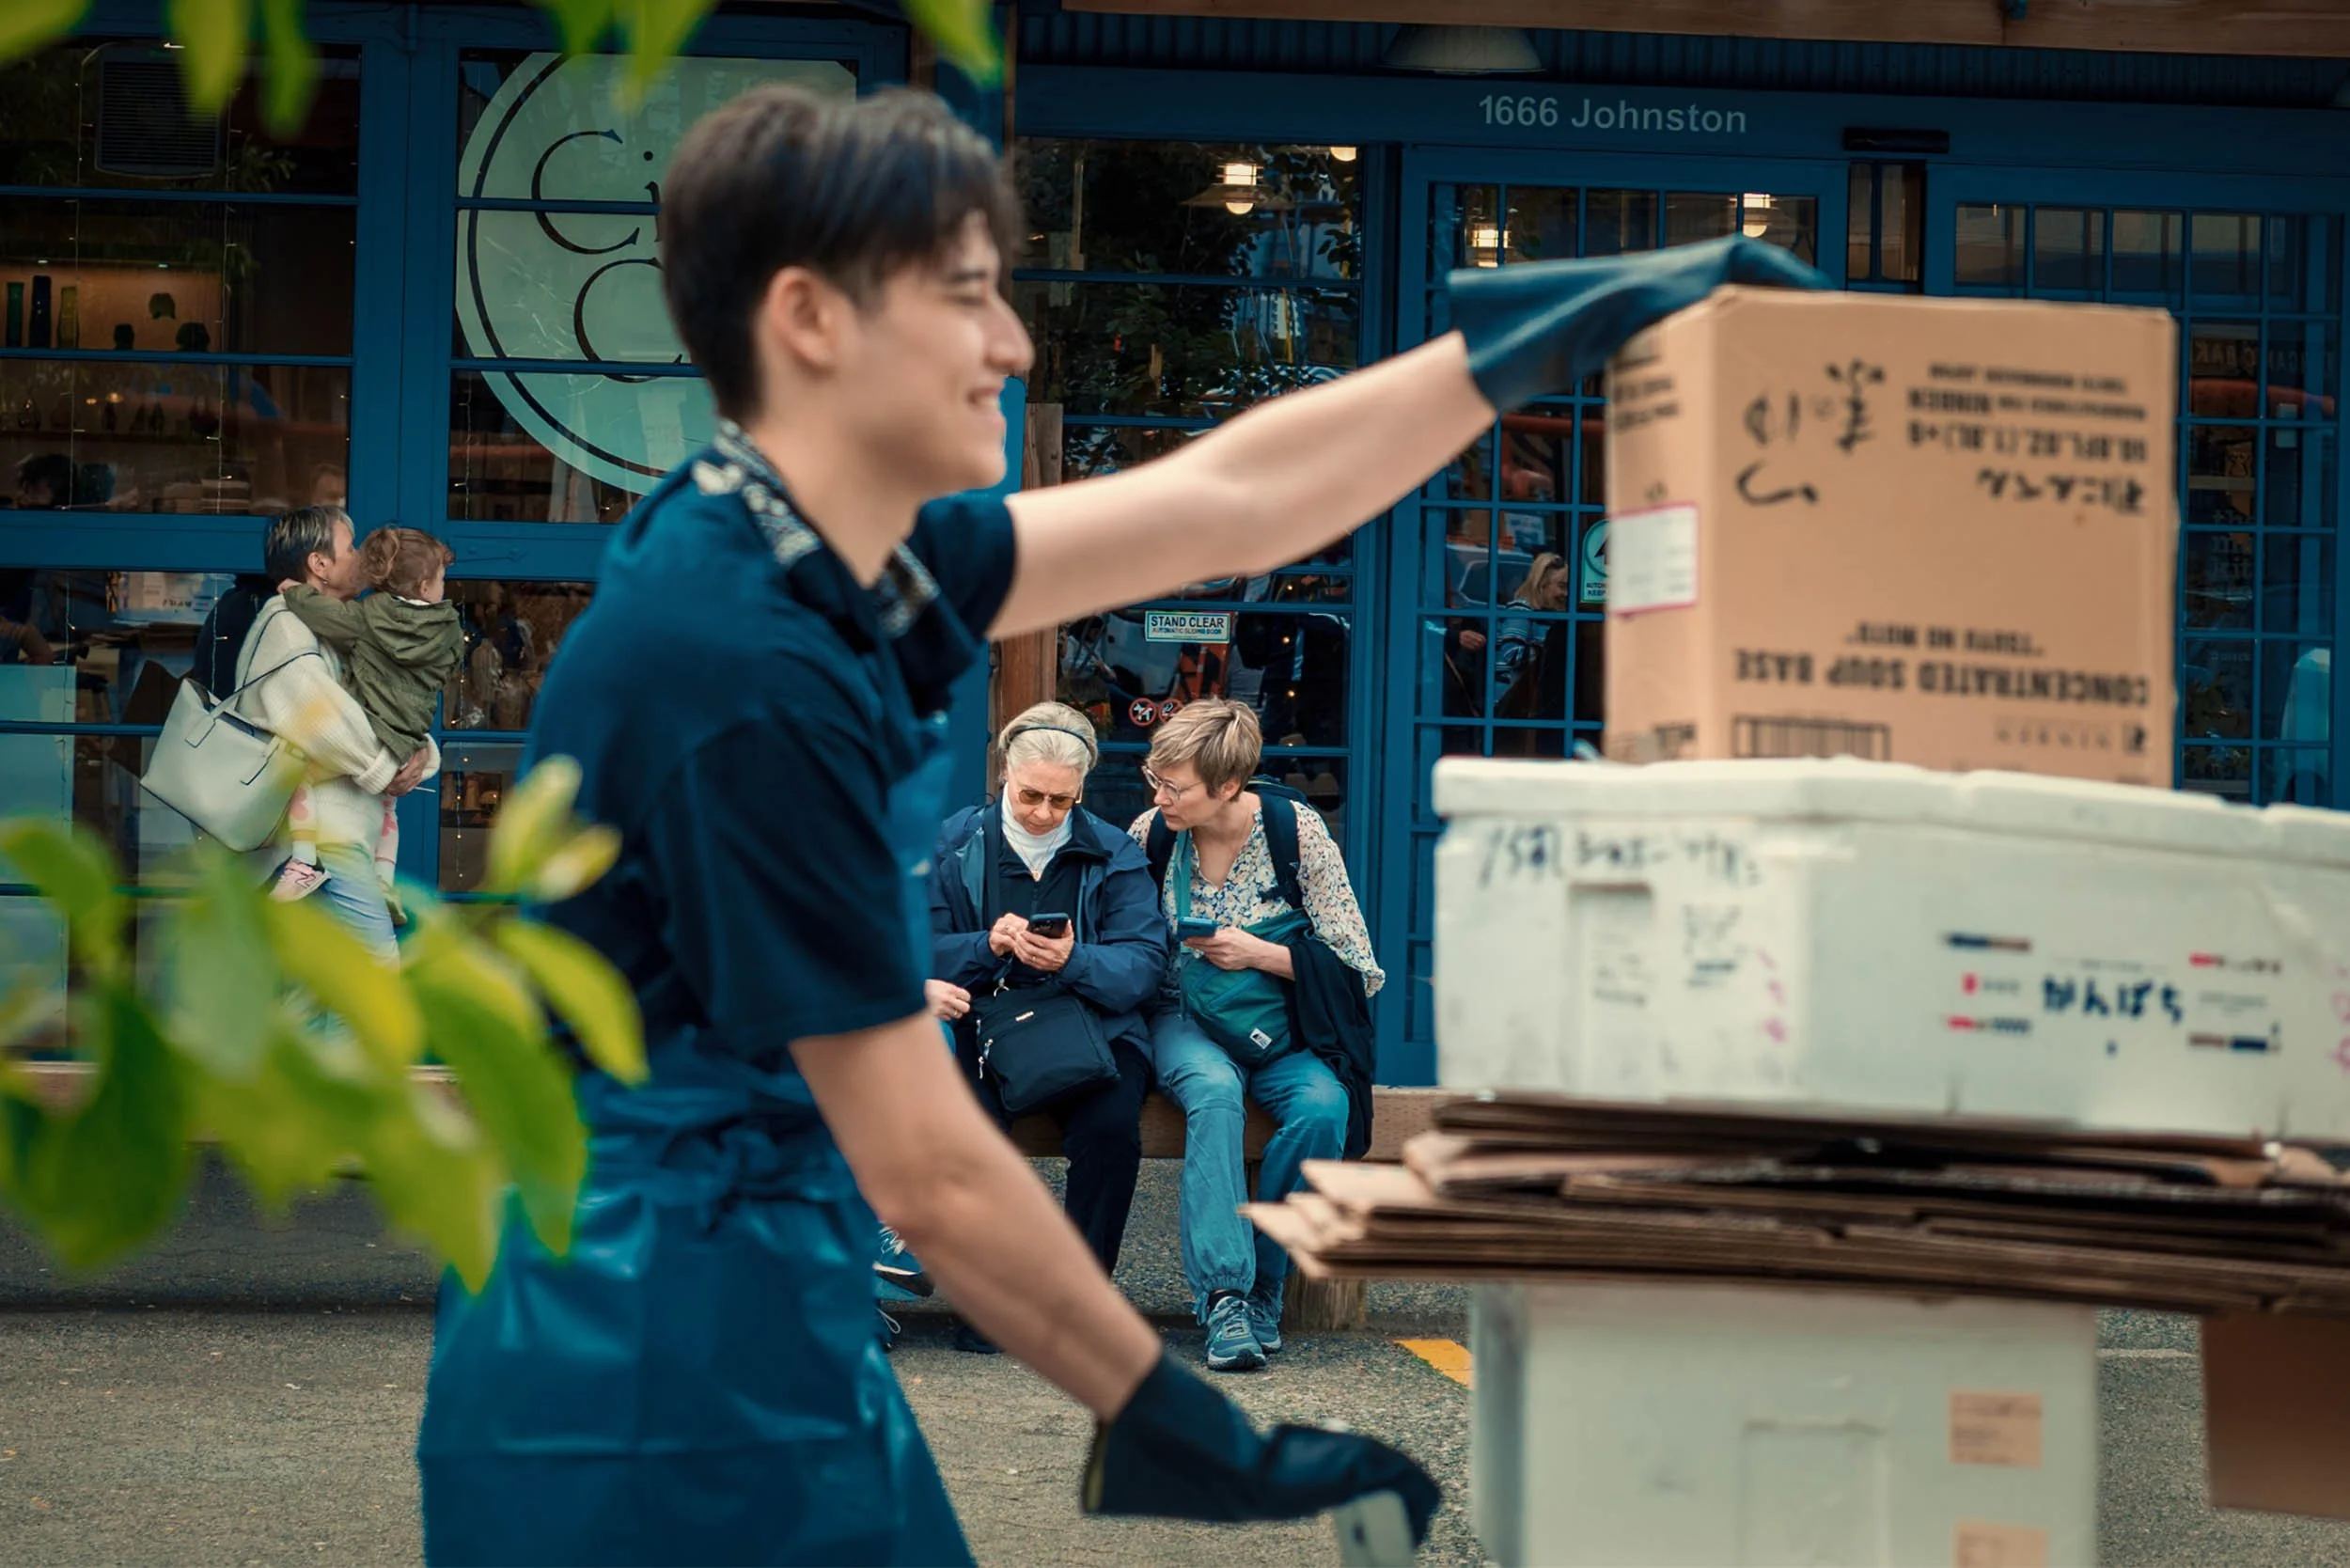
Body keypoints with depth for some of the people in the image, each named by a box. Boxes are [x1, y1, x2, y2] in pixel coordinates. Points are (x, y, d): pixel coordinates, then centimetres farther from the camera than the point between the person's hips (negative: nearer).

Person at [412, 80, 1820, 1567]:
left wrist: (1557, 335, 15)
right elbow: (927, 1167, -20)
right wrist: (1184, 1429, -12)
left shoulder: (840, 569, 6)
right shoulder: (747, 672, -23)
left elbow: (1229, 501, 14)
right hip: (661, 1402, -9)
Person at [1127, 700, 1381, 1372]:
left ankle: (1258, 1280, -17)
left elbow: (1356, 969, -6)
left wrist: (1260, 954, -15)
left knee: (1324, 1106, -33)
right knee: (1214, 1091, -36)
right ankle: (1225, 1293, -38)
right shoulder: (1151, 833, -2)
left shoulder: (1296, 831, -7)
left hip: (1282, 1030, 0)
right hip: (1184, 1021, 0)